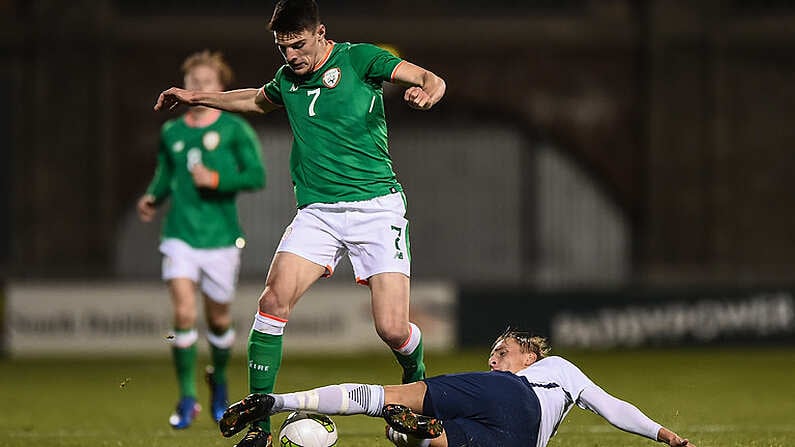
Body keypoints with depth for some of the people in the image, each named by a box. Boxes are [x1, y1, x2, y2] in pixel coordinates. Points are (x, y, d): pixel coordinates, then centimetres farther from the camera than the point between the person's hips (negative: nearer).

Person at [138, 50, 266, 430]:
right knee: (184, 313, -14)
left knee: (218, 318, 9)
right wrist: (152, 197, 1)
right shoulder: (172, 133, 8)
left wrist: (217, 179, -18)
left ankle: (219, 377, 40)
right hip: (180, 237, 1)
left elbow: (257, 176, -6)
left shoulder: (235, 130, -2)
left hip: (220, 238, -1)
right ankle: (187, 398, -5)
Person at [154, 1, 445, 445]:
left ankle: (417, 383, 23)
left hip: (376, 204, -4)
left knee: (393, 329, -13)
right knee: (274, 300, -18)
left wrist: (427, 91, -35)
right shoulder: (287, 79, 13)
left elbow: (430, 80, -12)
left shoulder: (359, 59, -3)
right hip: (317, 211, 4)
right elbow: (258, 100, 37)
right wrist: (197, 97, 38)